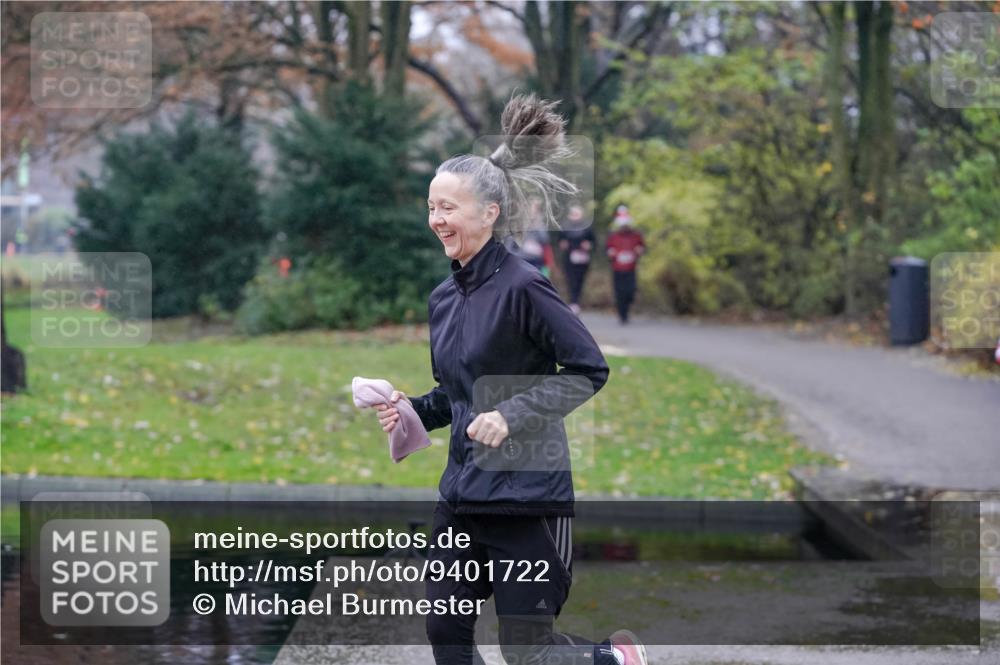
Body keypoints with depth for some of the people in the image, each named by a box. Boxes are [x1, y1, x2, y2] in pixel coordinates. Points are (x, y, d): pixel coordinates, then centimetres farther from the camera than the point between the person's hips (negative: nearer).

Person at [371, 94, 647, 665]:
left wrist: (513, 415, -22)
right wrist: (411, 410, 1)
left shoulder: (522, 287, -14)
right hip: (461, 493, 7)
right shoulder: (444, 298, 8)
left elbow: (589, 369, -14)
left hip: (526, 494, -7)